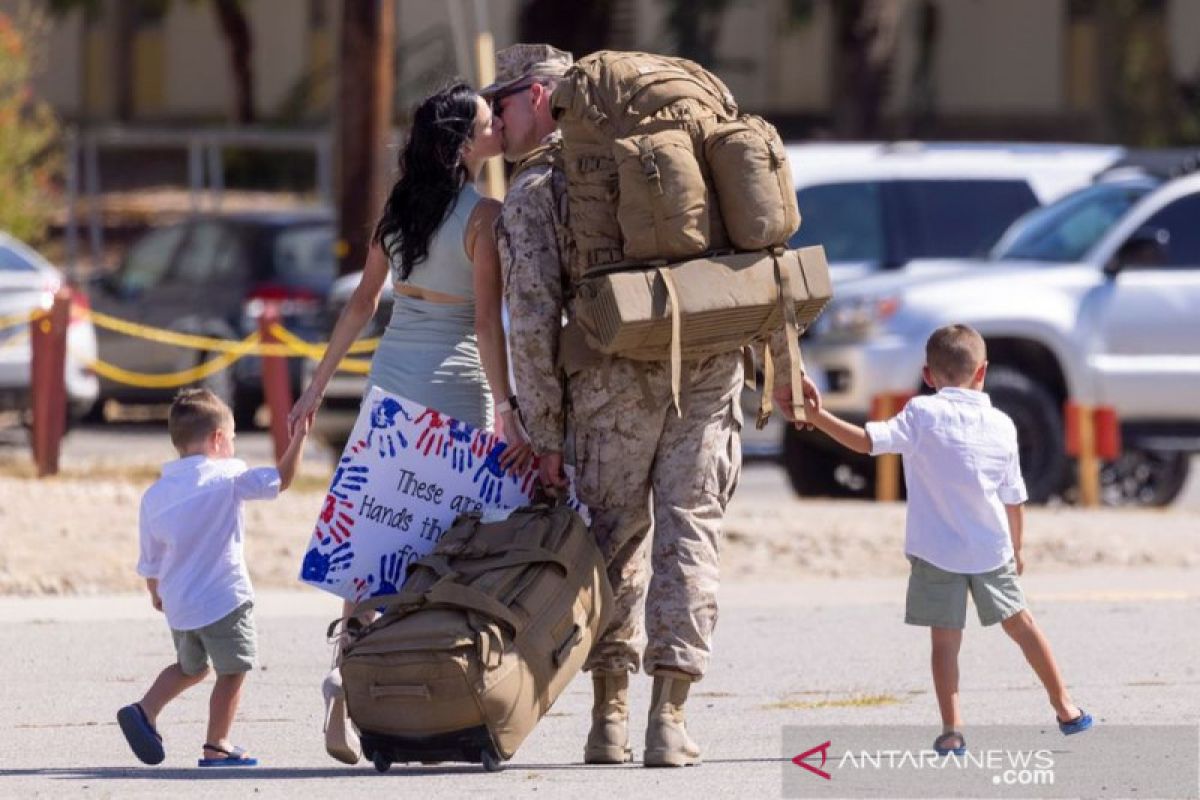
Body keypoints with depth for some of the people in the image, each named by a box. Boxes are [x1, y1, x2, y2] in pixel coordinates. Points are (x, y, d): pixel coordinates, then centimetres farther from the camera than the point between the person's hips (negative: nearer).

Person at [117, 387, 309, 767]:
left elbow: (149, 560, 11)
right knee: (232, 671, 7)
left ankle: (144, 710, 11)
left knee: (190, 667, 25)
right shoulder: (228, 478, -10)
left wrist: (156, 593, 27)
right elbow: (281, 479, -5)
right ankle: (216, 746, 8)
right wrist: (299, 437, 4)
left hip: (178, 606, 6)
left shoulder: (154, 495, 4)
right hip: (224, 600, -6)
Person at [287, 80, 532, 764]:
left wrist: (319, 385, 18)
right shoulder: (483, 215, -12)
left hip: (392, 376, 6)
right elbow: (487, 323, -17)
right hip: (455, 386, -6)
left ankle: (348, 678, -2)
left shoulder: (399, 208, 7)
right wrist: (509, 413, -18)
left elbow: (362, 304, 11)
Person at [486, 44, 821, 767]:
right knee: (689, 532, 4)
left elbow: (534, 320, -6)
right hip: (710, 362, 3)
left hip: (617, 375, -3)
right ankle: (669, 719, -4)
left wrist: (545, 434, -2)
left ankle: (611, 716, 11)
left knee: (615, 538, 11)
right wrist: (781, 355, 18)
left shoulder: (532, 192, 2)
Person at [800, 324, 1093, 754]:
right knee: (1020, 622, 18)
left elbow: (867, 441, -24)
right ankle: (1066, 709, 28)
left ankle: (951, 729, -9)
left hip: (937, 553, -3)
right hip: (992, 549, 3)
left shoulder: (923, 415, -11)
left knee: (945, 639, 0)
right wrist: (1016, 549, 22)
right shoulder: (1001, 425, 1)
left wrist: (817, 418, -21)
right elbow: (1014, 499, 8)